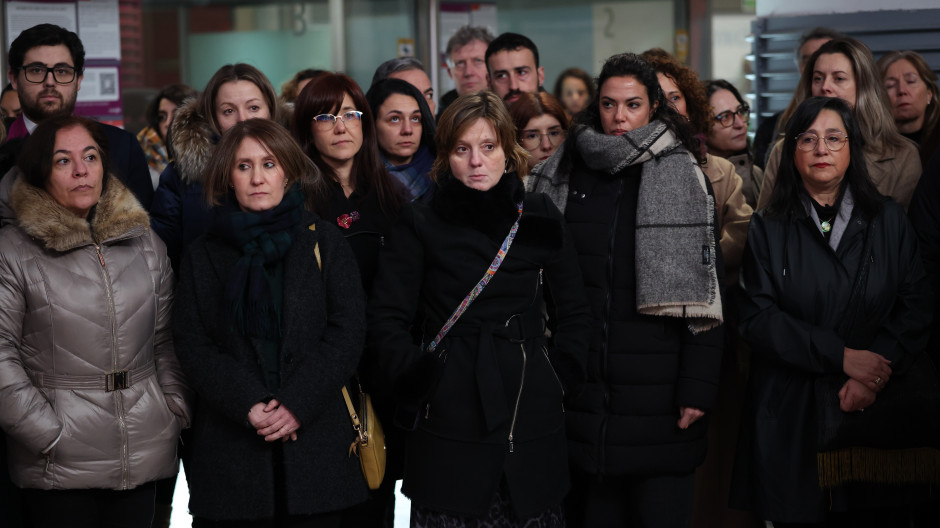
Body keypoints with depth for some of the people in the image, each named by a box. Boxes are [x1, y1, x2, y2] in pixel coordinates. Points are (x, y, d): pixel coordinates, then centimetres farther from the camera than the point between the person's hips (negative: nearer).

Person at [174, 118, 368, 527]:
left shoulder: (323, 241, 8)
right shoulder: (204, 256, 10)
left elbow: (347, 331, 0)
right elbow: (192, 346, 2)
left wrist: (298, 404, -11)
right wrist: (249, 406, -12)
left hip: (315, 440, 0)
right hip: (231, 444, 0)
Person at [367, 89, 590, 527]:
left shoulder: (539, 220, 10)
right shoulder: (420, 224, 3)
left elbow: (573, 311, 16)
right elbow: (386, 319, 2)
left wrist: (561, 378, 7)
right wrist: (417, 380, -7)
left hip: (532, 421, 2)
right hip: (449, 424, -2)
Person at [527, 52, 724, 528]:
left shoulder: (683, 177, 1)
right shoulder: (562, 175, 8)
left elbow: (705, 290, -3)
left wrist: (698, 387, -9)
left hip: (658, 394, -2)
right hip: (581, 392, 2)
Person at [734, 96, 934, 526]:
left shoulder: (889, 221, 9)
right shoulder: (768, 229, 5)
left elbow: (916, 309, 1)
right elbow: (758, 318, -5)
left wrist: (871, 378, -15)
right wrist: (841, 356, -15)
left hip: (873, 409, 1)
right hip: (791, 416, -1)